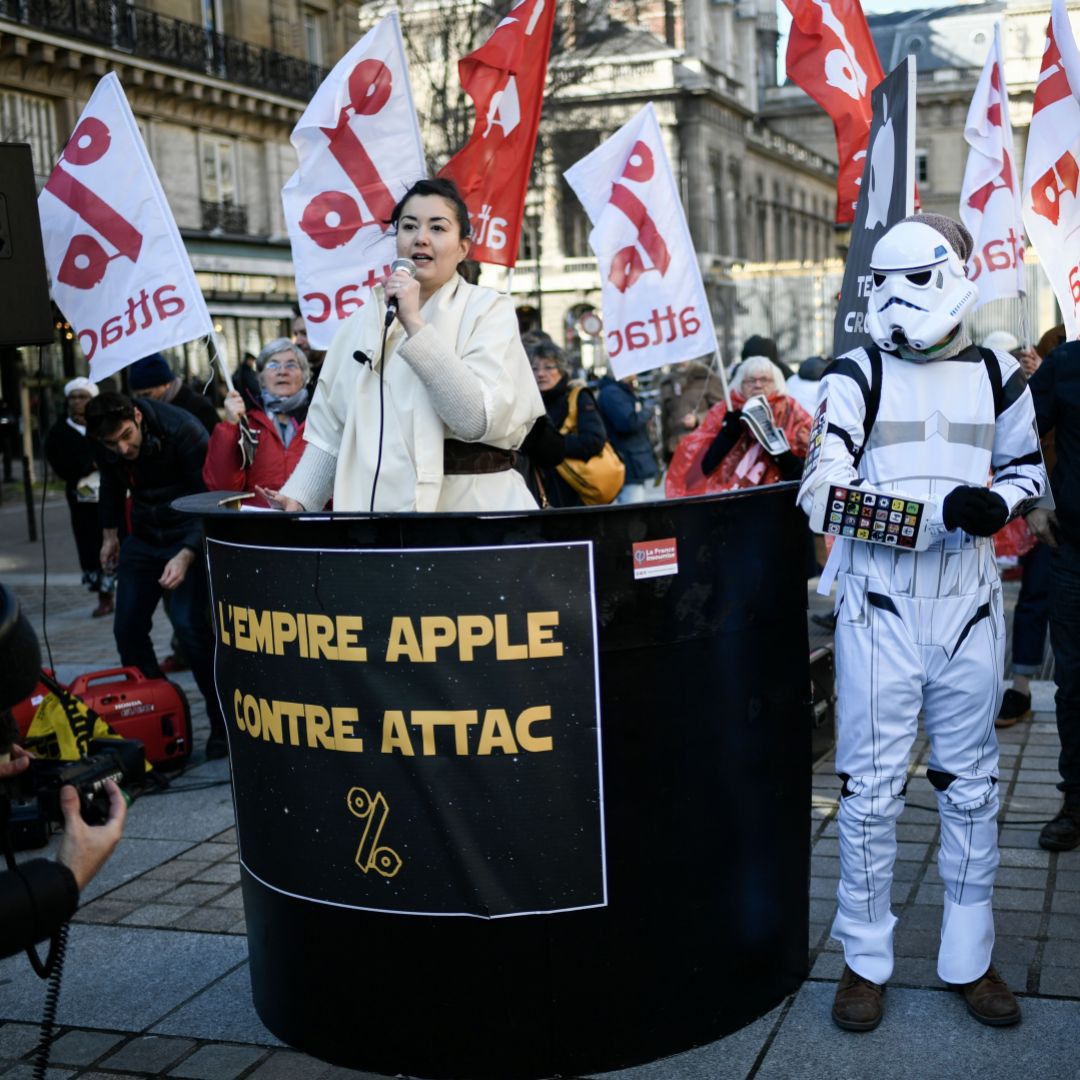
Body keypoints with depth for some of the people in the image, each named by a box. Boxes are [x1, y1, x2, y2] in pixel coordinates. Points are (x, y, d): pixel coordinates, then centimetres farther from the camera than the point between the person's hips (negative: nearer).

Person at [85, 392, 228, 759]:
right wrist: (110, 533, 22)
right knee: (127, 628, 3)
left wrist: (186, 555, -34)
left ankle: (222, 724, -5)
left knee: (189, 624, -18)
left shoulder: (182, 430, -26)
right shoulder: (105, 445, -7)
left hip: (190, 535, -6)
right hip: (144, 536, 6)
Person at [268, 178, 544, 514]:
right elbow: (331, 430, 11)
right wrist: (297, 498, -3)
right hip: (376, 507, 4)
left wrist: (414, 323, -16)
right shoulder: (362, 321, 11)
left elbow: (480, 419, -16)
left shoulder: (489, 309, -1)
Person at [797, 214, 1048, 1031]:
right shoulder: (858, 375, 0)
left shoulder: (997, 377, 8)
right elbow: (826, 480, -10)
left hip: (968, 603, 3)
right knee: (873, 786, 1)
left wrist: (997, 503, -7)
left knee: (972, 784, 11)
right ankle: (865, 959, 16)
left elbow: (1028, 468, 18)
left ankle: (970, 958, 25)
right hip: (881, 603, -3)